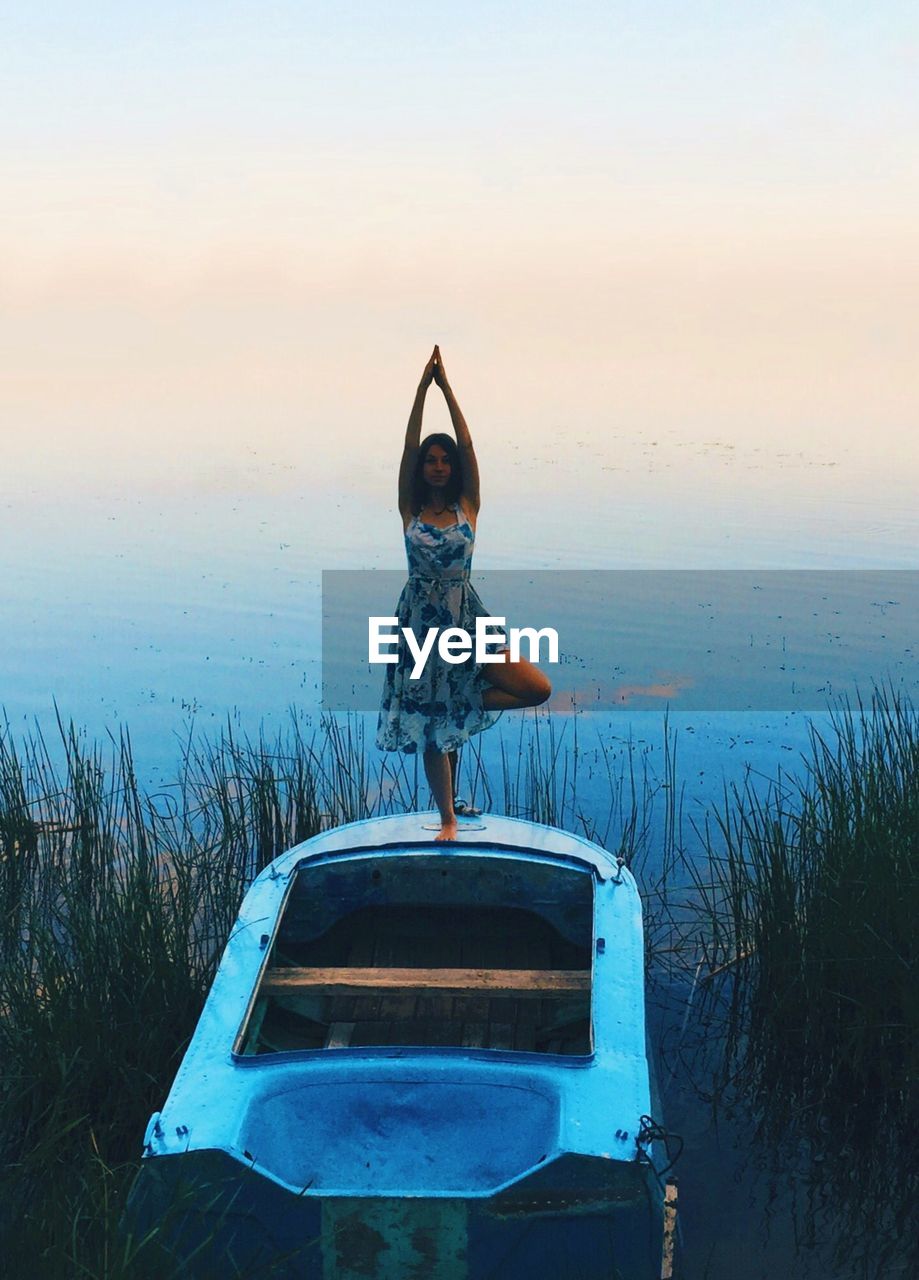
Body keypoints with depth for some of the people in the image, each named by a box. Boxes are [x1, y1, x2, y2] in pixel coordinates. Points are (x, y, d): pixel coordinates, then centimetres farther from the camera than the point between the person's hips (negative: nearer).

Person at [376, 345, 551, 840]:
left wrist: (446, 387, -5)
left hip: (466, 619, 1)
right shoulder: (410, 510, 3)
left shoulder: (467, 508, 3)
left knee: (538, 689, -13)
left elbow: (468, 444, -4)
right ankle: (447, 819, 16)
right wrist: (423, 386, -7)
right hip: (421, 621, 0)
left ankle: (465, 707, 7)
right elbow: (409, 445, -4)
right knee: (431, 729, 4)